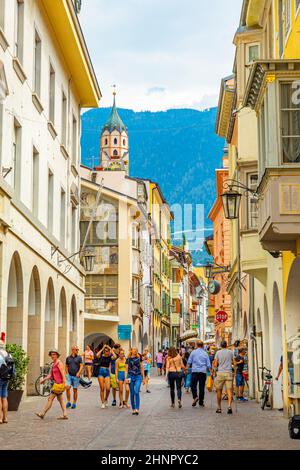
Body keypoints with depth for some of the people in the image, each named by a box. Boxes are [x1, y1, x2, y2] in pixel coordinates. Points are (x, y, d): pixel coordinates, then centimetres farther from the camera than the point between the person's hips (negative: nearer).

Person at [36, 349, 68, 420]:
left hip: (59, 383, -10)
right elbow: (51, 375, 18)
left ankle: (42, 414, 3)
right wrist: (44, 379, 9)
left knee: (50, 399, -3)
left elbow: (63, 373, -20)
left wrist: (65, 382, -27)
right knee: (60, 399, 10)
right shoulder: (53, 364, 15)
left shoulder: (59, 363, -13)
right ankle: (65, 415, 9)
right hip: (57, 383, 10)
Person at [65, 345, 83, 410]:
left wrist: (78, 373, -16)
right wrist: (67, 373, 3)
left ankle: (74, 403, 13)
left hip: (76, 376, -1)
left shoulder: (79, 357, 3)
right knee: (67, 387, -13)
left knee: (75, 390, 2)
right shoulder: (68, 358, 9)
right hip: (69, 375, 1)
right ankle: (68, 402, -1)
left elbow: (81, 366, -2)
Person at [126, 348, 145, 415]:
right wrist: (126, 378, -7)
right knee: (132, 393, 4)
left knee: (137, 392, -15)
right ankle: (133, 409, 13)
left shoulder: (139, 358, 7)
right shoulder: (128, 359, 5)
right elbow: (126, 369, 4)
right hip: (131, 376, 1)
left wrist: (143, 378, 8)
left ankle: (137, 409, -16)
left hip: (138, 376, -1)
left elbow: (141, 368, 11)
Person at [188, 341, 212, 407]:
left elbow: (189, 362, 3)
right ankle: (201, 402, 7)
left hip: (195, 371, -1)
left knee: (193, 385, 4)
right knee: (202, 386, 5)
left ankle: (195, 396, -21)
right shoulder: (205, 353, 8)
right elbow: (208, 364, 7)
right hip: (203, 371, 2)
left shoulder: (193, 352, 3)